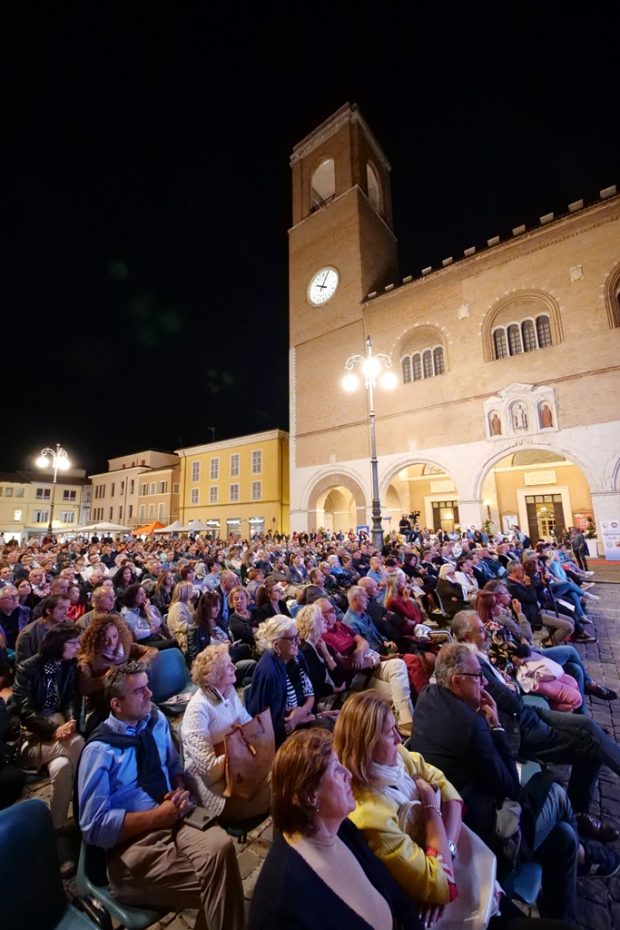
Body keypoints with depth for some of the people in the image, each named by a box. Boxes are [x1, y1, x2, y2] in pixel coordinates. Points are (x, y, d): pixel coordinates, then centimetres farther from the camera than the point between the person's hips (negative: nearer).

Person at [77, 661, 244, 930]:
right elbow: (94, 827, -11)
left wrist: (180, 791, -6)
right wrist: (158, 816, -15)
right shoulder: (100, 750, -11)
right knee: (216, 884, -25)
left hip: (175, 820, 5)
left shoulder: (157, 719, 4)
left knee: (220, 845, -27)